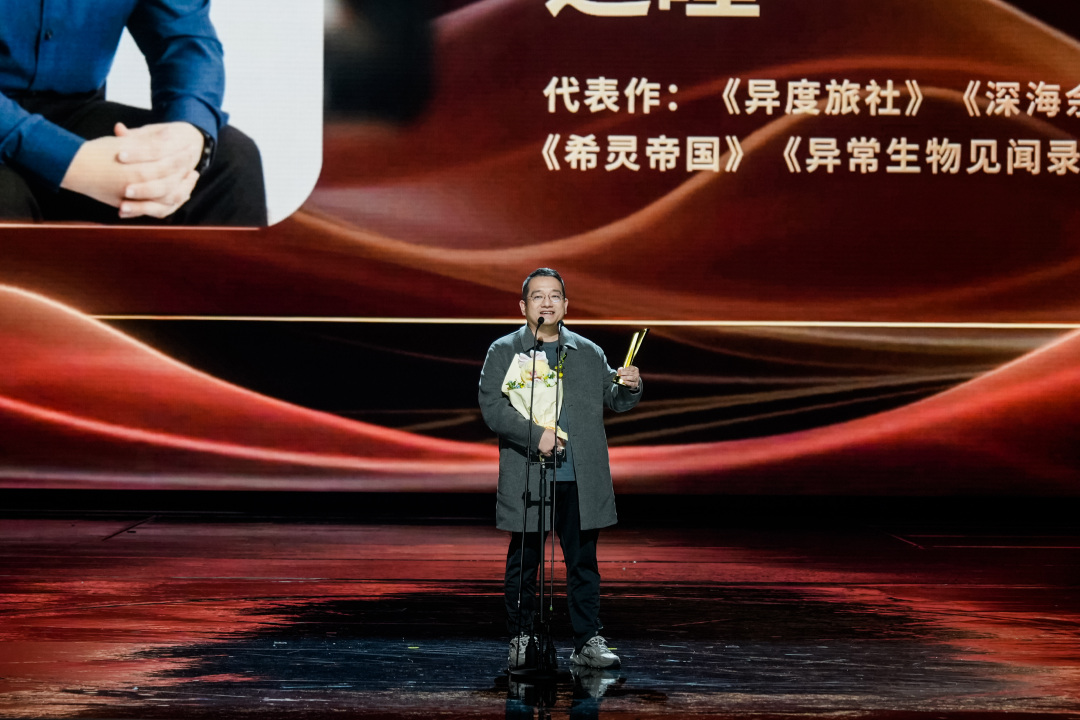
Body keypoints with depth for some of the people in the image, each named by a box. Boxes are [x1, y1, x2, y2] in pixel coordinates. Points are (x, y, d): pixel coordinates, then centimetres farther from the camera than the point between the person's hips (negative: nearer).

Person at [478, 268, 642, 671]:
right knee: (523, 562, 7)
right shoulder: (503, 352, 4)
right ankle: (521, 640, 20)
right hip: (526, 480, -2)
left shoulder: (589, 353, 14)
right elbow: (492, 407, -8)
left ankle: (588, 642, 13)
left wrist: (630, 387, -6)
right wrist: (536, 435, -19)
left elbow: (614, 401, 17)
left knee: (583, 562, 6)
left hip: (580, 481, 2)